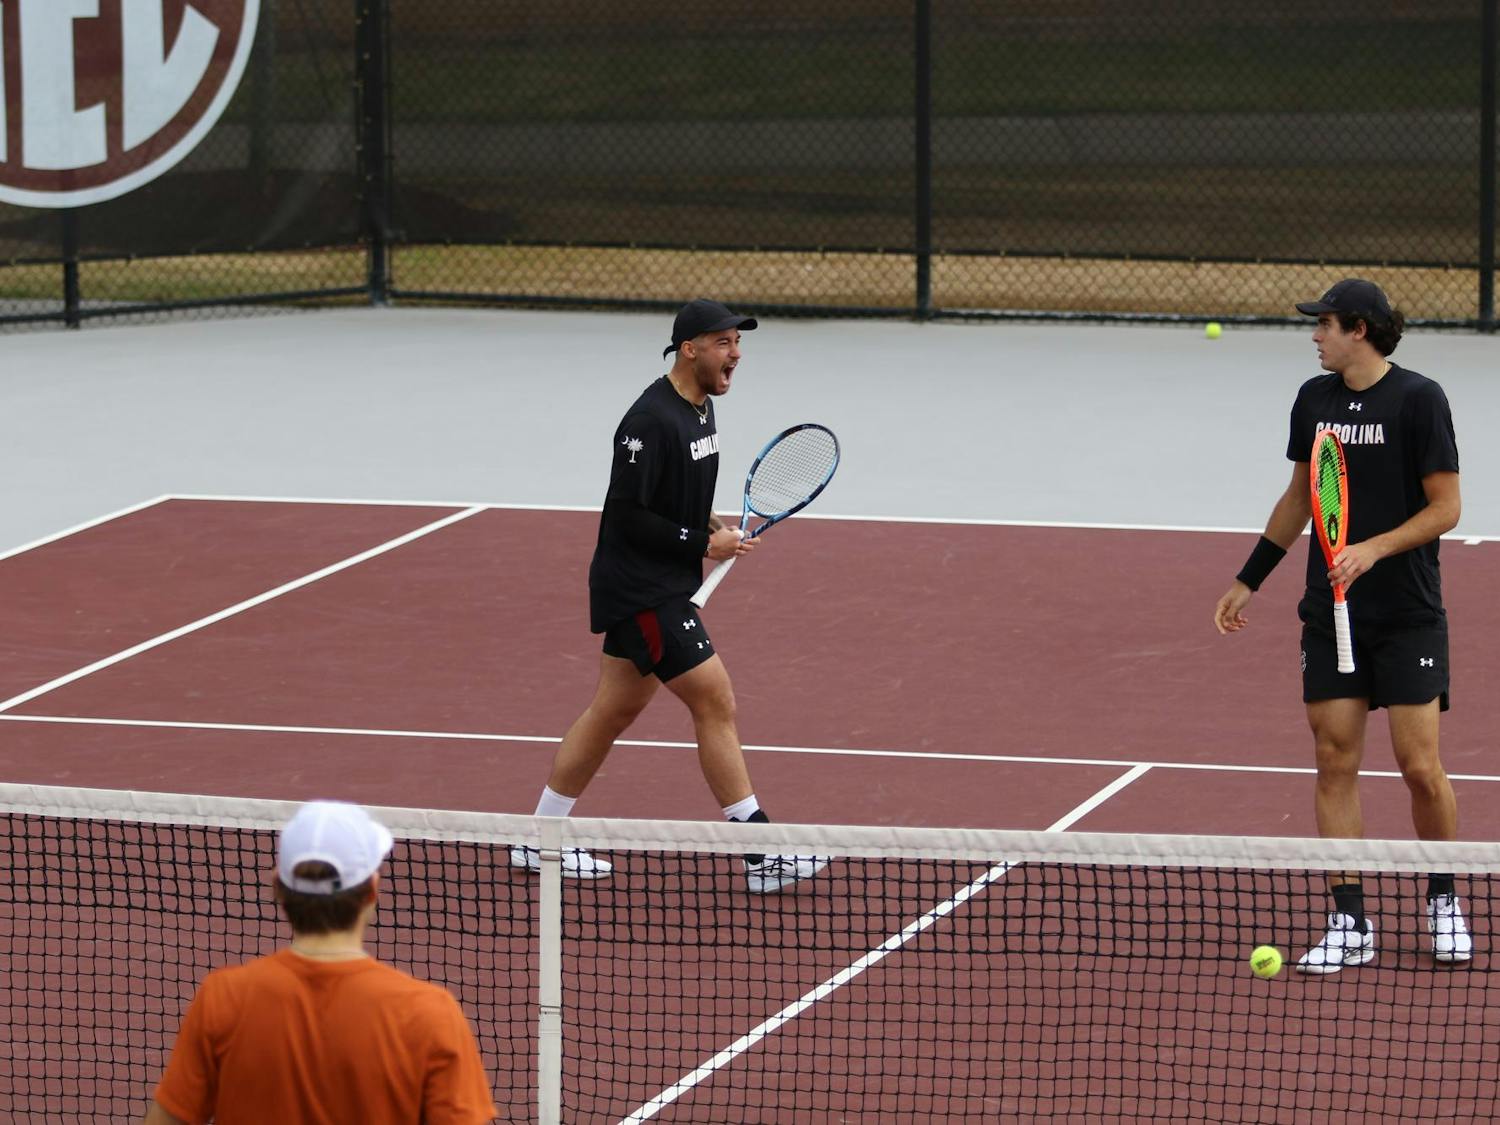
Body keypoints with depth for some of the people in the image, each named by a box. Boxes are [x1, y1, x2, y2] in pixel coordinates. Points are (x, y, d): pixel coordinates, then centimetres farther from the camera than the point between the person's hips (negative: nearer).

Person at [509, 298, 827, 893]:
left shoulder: (701, 409, 11)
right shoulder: (652, 420, -20)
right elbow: (628, 515, -21)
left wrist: (709, 529, 6)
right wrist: (703, 544, -18)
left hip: (664, 588, 10)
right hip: (641, 591, -10)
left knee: (613, 711, 14)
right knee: (715, 701, -10)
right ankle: (762, 855, -7)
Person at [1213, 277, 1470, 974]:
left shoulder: (1418, 399, -9)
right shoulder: (1313, 399, 8)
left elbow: (1445, 507, -9)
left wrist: (1374, 549, -21)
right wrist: (1247, 582, 20)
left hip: (1409, 615, -5)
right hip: (1331, 612, 5)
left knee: (1420, 766, -5)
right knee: (1335, 762, 0)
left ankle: (1444, 901, 17)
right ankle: (1349, 924, 3)